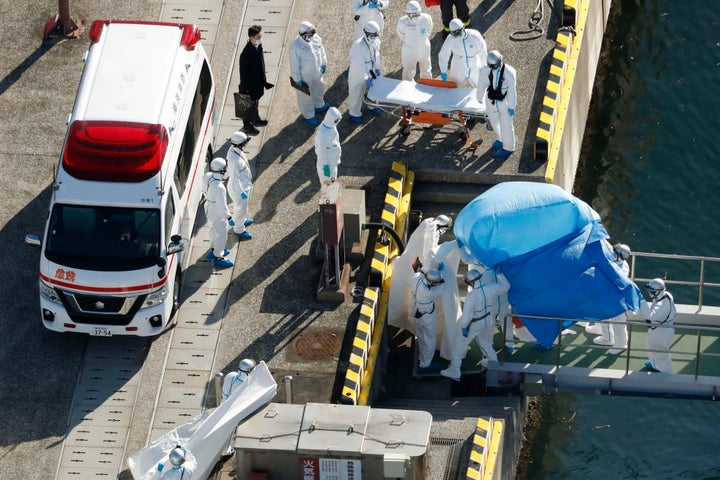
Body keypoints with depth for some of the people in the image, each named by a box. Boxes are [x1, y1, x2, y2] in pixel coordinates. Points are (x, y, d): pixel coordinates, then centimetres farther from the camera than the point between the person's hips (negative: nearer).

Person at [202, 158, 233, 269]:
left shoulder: (208, 177, -16)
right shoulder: (219, 188, -40)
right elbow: (222, 206, -30)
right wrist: (227, 215, -14)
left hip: (209, 209, 8)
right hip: (217, 215, -8)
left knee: (214, 230, 31)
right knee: (221, 235, 14)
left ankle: (214, 250, 52)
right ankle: (218, 257, 31)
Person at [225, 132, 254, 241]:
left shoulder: (233, 149, -11)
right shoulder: (235, 160, -40)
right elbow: (235, 179, -31)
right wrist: (242, 192, -21)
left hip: (243, 184, 9)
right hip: (239, 188, -9)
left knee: (239, 205, 33)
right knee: (241, 208, 15)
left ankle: (242, 220, 58)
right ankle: (239, 230, 37)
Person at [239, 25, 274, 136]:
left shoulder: (258, 46, -10)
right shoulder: (246, 54, -36)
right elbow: (244, 74, -26)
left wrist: (264, 81, 16)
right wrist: (246, 91, -18)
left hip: (258, 82, 7)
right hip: (250, 86, -7)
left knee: (255, 102, 30)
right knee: (250, 106, 15)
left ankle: (256, 119, 54)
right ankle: (247, 126, 38)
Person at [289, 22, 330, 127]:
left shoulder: (316, 38, -16)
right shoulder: (295, 46, -35)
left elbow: (321, 50, 4)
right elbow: (294, 64, -24)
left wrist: (324, 63, 13)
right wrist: (297, 79, -17)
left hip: (317, 72, 7)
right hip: (304, 76, -7)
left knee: (318, 88, 31)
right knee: (306, 96, 16)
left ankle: (319, 106, 60)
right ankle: (308, 115, 40)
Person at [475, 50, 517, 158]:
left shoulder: (509, 72, -24)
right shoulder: (484, 70, -16)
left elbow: (512, 90, -17)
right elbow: (481, 85, 0)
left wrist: (511, 107, -13)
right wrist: (480, 98, 13)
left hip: (505, 102, -5)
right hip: (491, 101, 5)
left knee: (506, 125, 7)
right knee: (494, 121, 25)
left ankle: (508, 147, 28)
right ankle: (501, 139, 53)